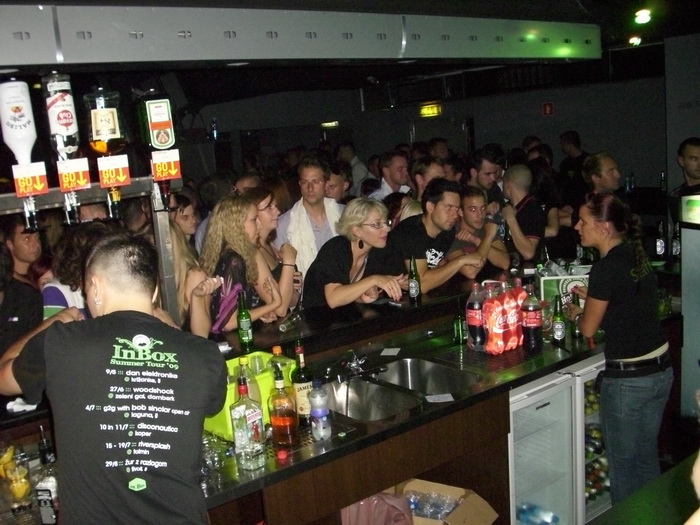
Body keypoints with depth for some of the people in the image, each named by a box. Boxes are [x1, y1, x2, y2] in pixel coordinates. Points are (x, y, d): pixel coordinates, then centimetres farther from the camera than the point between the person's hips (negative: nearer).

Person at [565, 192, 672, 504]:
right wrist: (593, 298, 18)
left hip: (628, 378, -8)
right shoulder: (637, 255, 3)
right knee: (646, 456, 22)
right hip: (661, 370, 8)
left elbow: (588, 329, -11)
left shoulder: (606, 268, -20)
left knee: (622, 461, 10)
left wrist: (575, 314, 8)